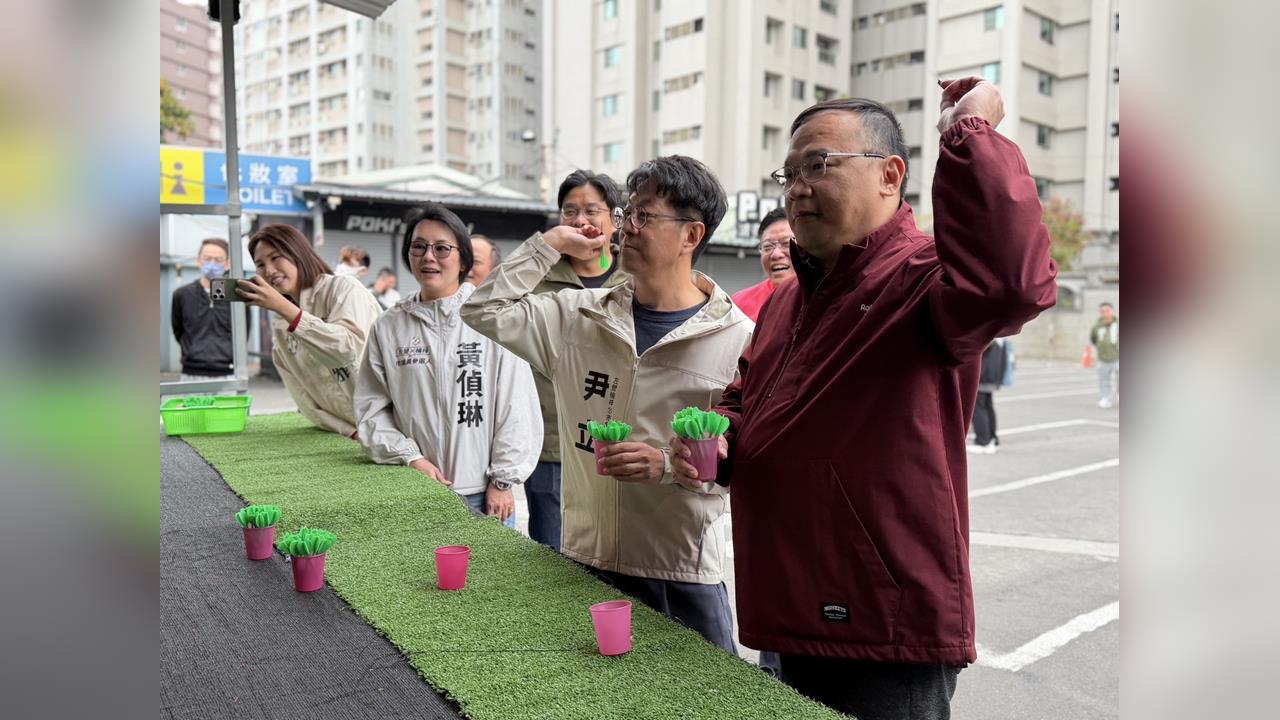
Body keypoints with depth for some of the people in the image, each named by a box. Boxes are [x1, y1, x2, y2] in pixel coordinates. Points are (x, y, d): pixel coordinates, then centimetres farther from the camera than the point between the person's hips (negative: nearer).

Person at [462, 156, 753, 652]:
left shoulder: (738, 338, -9)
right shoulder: (580, 317, 5)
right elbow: (484, 313, 4)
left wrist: (669, 464, -23)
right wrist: (549, 245, 3)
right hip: (583, 561, 4)